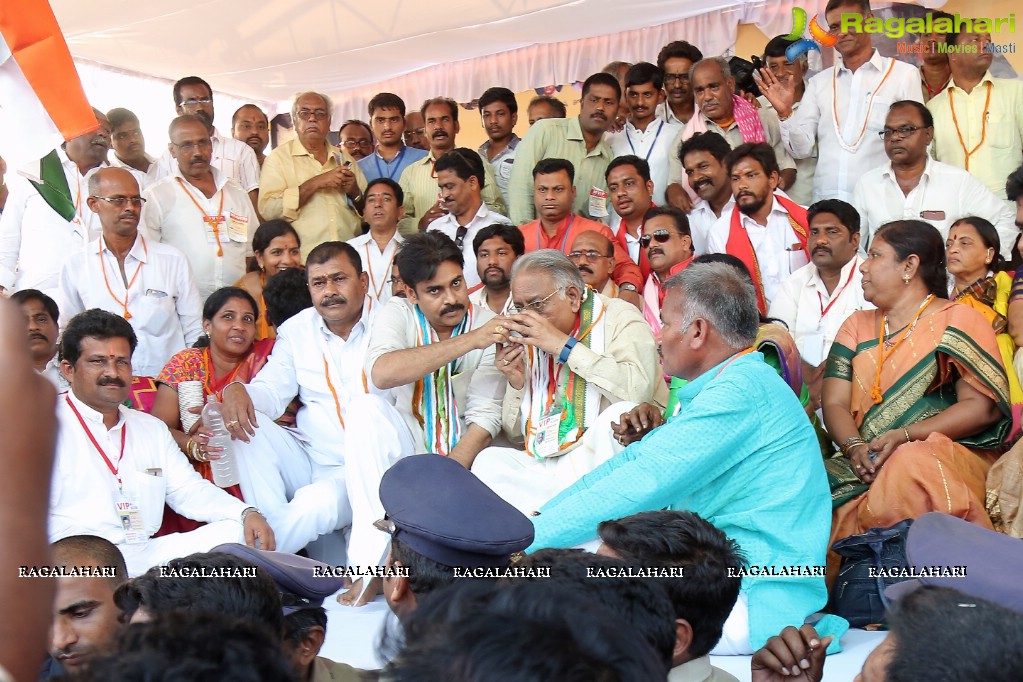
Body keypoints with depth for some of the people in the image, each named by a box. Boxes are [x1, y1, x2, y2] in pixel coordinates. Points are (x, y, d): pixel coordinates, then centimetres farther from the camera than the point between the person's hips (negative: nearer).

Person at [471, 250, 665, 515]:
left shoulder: (618, 317, -2)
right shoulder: (529, 341, 12)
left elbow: (639, 389, -24)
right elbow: (517, 436, 16)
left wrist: (564, 345, -19)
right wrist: (516, 384, -3)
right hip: (551, 468, 4)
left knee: (621, 413, -32)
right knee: (489, 460, -15)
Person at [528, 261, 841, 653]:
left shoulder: (742, 390, -18)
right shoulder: (730, 386, 16)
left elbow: (640, 484, -24)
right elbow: (634, 460, 12)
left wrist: (526, 539, -19)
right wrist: (538, 518, 2)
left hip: (754, 603, -10)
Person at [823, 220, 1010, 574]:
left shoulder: (958, 320, 5)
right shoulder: (857, 326, 19)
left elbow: (982, 407, -5)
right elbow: (834, 403, 9)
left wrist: (904, 436, -16)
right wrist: (855, 446, -13)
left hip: (949, 454, -4)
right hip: (866, 465, 4)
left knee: (910, 468, -38)